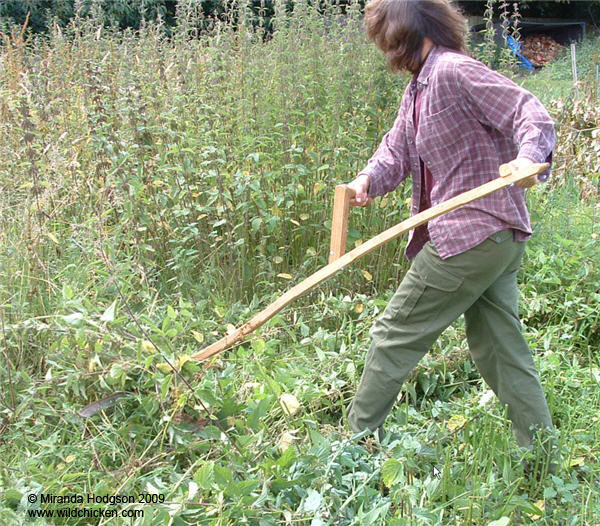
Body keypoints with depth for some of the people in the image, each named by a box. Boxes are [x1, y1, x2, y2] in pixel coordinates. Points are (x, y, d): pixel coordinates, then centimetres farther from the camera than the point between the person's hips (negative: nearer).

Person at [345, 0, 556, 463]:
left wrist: (529, 156, -37)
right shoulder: (419, 87, 17)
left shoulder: (454, 71, -13)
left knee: (396, 334, 2)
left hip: (471, 237, -10)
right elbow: (398, 147, 13)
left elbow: (532, 114, -18)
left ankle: (358, 439, 18)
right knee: (500, 350, 14)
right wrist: (369, 180, -7)